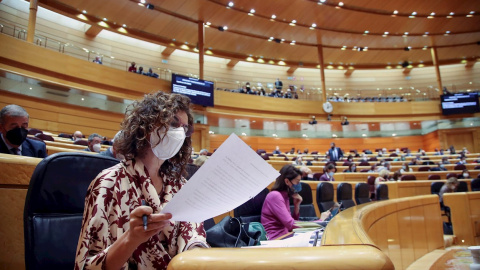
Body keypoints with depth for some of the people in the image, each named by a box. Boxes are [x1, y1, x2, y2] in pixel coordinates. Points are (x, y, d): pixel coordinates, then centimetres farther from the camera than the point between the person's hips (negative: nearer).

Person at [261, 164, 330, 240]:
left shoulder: (284, 196, 11)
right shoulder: (275, 196, -15)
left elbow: (292, 220, 14)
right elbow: (291, 224, -21)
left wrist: (297, 206, -1)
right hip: (275, 240, -8)